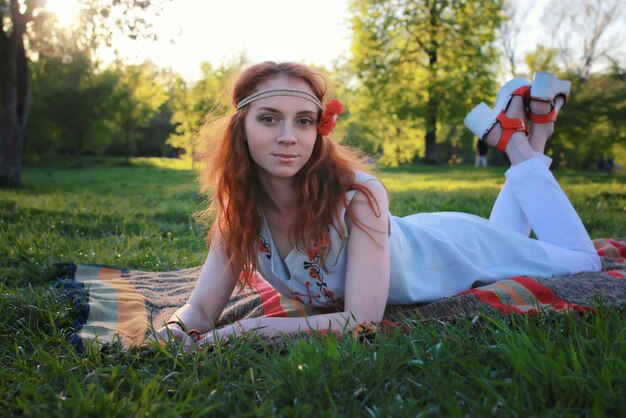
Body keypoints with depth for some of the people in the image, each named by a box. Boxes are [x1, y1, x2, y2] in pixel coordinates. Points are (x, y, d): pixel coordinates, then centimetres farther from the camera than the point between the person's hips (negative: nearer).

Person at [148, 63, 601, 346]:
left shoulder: (357, 195, -41)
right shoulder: (240, 207, -25)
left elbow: (363, 319, -42)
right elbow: (202, 308, -22)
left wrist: (249, 329, -47)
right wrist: (178, 328, -44)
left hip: (450, 252, -4)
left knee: (583, 263, 23)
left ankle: (519, 142, 26)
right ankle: (508, 134, 37)